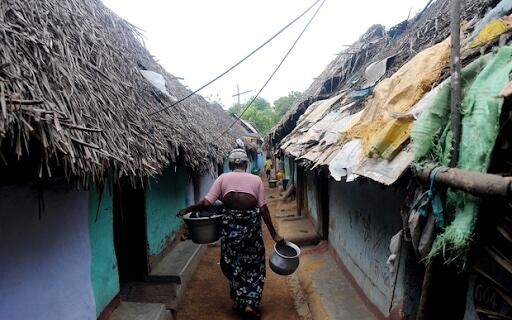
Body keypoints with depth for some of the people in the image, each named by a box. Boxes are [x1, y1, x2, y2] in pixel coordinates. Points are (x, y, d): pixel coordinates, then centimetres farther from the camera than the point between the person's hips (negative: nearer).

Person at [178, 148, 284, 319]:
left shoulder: (223, 178, 1)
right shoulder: (256, 179, 2)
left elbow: (206, 203, -6)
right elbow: (263, 209, -2)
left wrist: (187, 210, 10)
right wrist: (274, 234, 4)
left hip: (230, 223, 0)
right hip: (252, 223, 1)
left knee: (232, 264, 19)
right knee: (254, 264, 18)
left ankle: (241, 302, 27)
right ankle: (251, 303, 17)